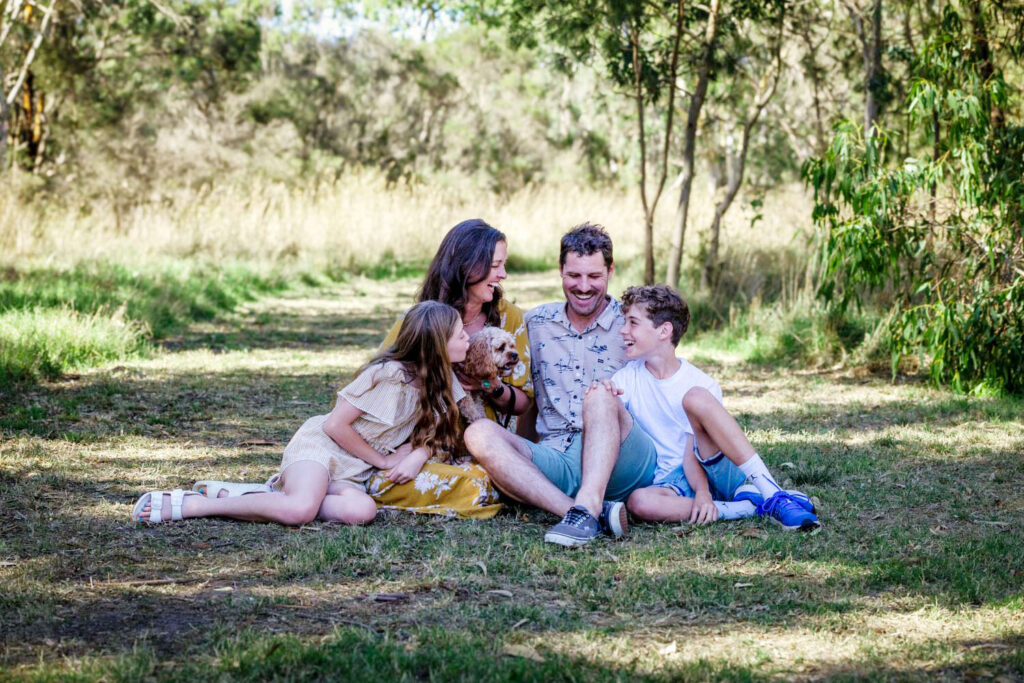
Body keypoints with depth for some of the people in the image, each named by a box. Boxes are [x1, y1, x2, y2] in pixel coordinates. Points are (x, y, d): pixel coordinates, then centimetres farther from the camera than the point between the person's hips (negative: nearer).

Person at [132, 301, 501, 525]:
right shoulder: (389, 374, -17)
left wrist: (418, 455, -14)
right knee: (299, 509, -37)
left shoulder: (440, 379, 6)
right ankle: (190, 504, -21)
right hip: (321, 446, -7)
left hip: (355, 474, 7)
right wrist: (383, 460, -7)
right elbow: (335, 424, -14)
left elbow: (434, 434, 9)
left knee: (360, 511, -30)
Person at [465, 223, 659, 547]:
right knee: (479, 433, -23)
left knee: (600, 394, -30)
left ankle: (587, 508, -49)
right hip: (557, 462, 3)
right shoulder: (536, 323, 17)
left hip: (621, 462, -3)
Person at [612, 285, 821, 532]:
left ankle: (772, 495, -34)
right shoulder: (627, 378, 5)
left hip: (718, 472, -1)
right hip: (671, 481, 1)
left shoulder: (701, 383, -1)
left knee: (696, 397, -29)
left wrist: (703, 492, -28)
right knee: (639, 502, -38)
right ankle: (749, 507, -29)